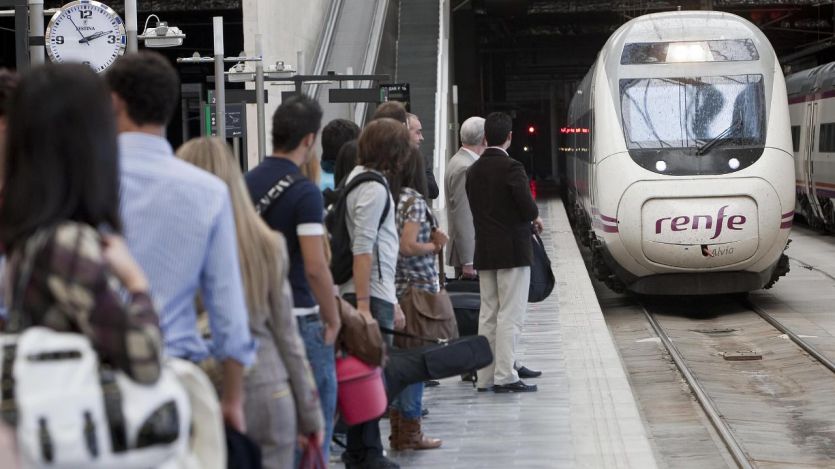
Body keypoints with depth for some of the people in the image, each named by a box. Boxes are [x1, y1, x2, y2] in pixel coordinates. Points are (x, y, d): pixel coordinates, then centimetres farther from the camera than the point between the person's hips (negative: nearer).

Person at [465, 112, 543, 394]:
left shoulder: (473, 170, 8)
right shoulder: (511, 168, -13)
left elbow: (476, 209, 8)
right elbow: (528, 208, -19)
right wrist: (535, 218, 5)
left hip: (484, 253, 7)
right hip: (513, 251, -7)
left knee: (488, 315, 11)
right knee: (510, 316, -4)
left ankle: (485, 377, 13)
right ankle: (505, 377, -6)